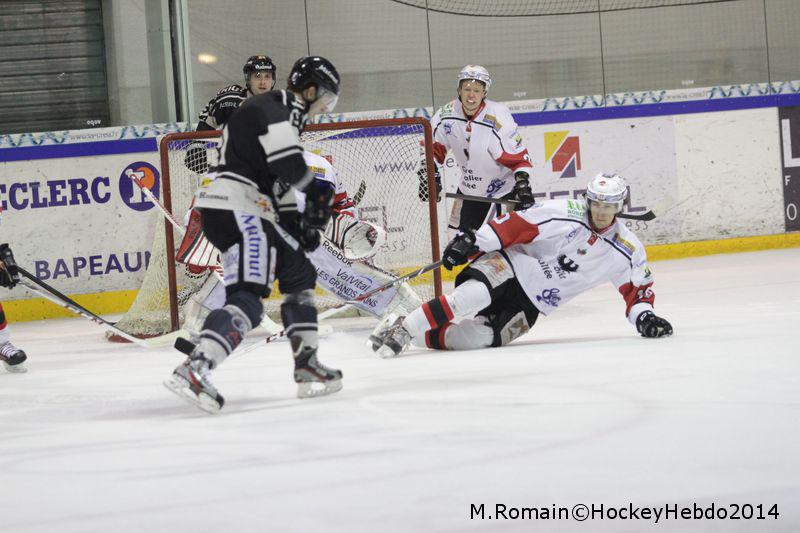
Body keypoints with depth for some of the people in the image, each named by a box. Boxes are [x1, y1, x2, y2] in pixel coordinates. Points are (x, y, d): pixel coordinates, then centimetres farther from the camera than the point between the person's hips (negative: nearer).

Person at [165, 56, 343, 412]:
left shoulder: (285, 116, 25)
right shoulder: (275, 109, -9)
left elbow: (279, 181, 26)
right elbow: (289, 164, -24)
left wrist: (296, 222, 15)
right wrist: (316, 194, -9)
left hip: (247, 210, 11)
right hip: (233, 208, -11)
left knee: (300, 274, 20)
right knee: (247, 298, -22)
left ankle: (307, 369, 23)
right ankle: (193, 370, -35)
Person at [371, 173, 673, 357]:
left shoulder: (627, 252, 0)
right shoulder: (564, 214, -13)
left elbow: (637, 288, 11)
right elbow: (514, 224, -15)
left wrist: (644, 315, -8)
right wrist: (472, 241, -22)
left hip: (531, 305, 3)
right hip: (509, 267, -3)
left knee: (479, 337, -26)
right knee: (474, 294, -38)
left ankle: (423, 335, -9)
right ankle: (404, 328, -29)